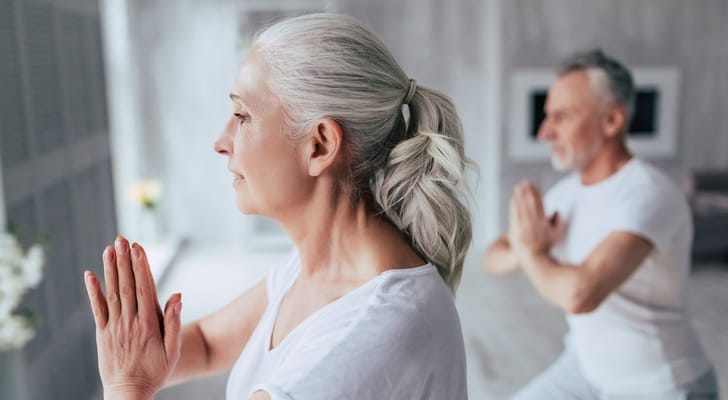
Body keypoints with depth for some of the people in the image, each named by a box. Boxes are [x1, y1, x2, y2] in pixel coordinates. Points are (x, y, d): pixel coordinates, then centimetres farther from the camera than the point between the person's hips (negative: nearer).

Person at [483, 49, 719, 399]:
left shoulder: (649, 197, -32)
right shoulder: (570, 189, -3)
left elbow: (579, 295, -46)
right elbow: (494, 259, 2)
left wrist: (530, 250, -24)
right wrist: (531, 249, -23)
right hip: (591, 368, 8)